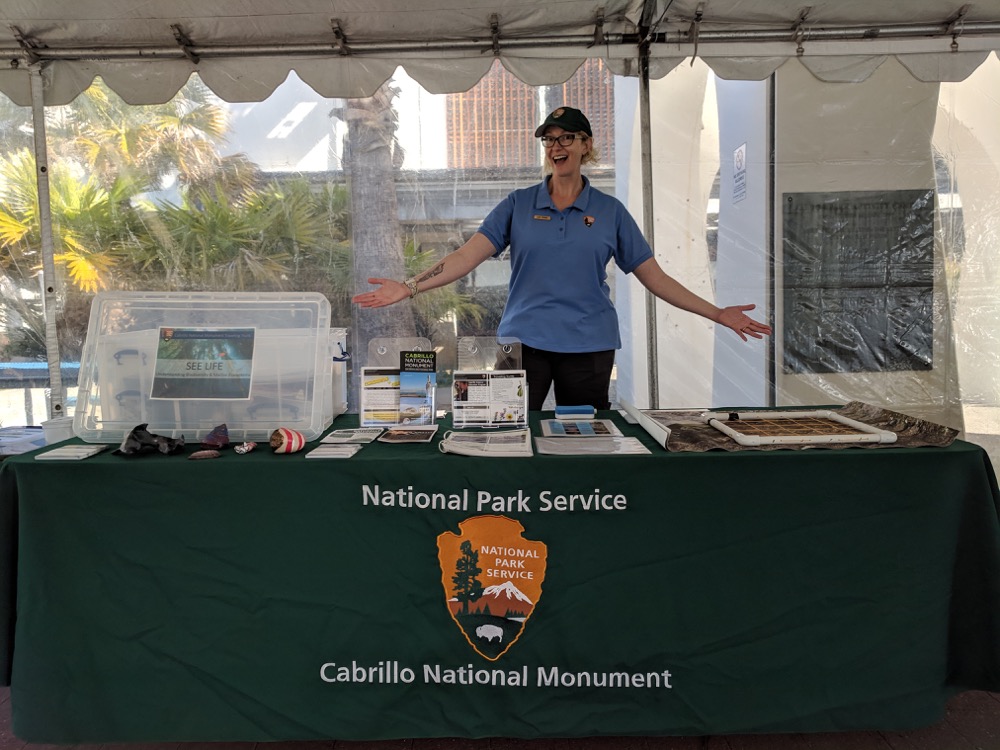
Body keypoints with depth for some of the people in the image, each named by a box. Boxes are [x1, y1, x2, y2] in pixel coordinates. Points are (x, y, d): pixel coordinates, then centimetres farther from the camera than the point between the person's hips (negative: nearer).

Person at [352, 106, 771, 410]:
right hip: (525, 341, 0)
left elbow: (654, 277, 5)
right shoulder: (518, 205, 5)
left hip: (589, 347, 1)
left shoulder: (610, 211, 6)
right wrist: (409, 288, -17)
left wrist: (717, 314, 0)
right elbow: (468, 255, -5)